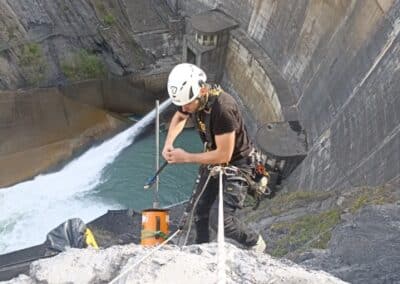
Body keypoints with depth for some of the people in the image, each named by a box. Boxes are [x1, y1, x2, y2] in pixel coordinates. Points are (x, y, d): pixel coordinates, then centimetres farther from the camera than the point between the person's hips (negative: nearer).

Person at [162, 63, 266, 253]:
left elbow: (224, 154, -30)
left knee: (219, 220, -13)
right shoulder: (191, 97, -12)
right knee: (200, 214, 8)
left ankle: (255, 244, 13)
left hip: (236, 164, -7)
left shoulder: (222, 108, -36)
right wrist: (168, 143, -4)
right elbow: (179, 118, 13)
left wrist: (186, 157, -23)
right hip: (213, 161, 7)